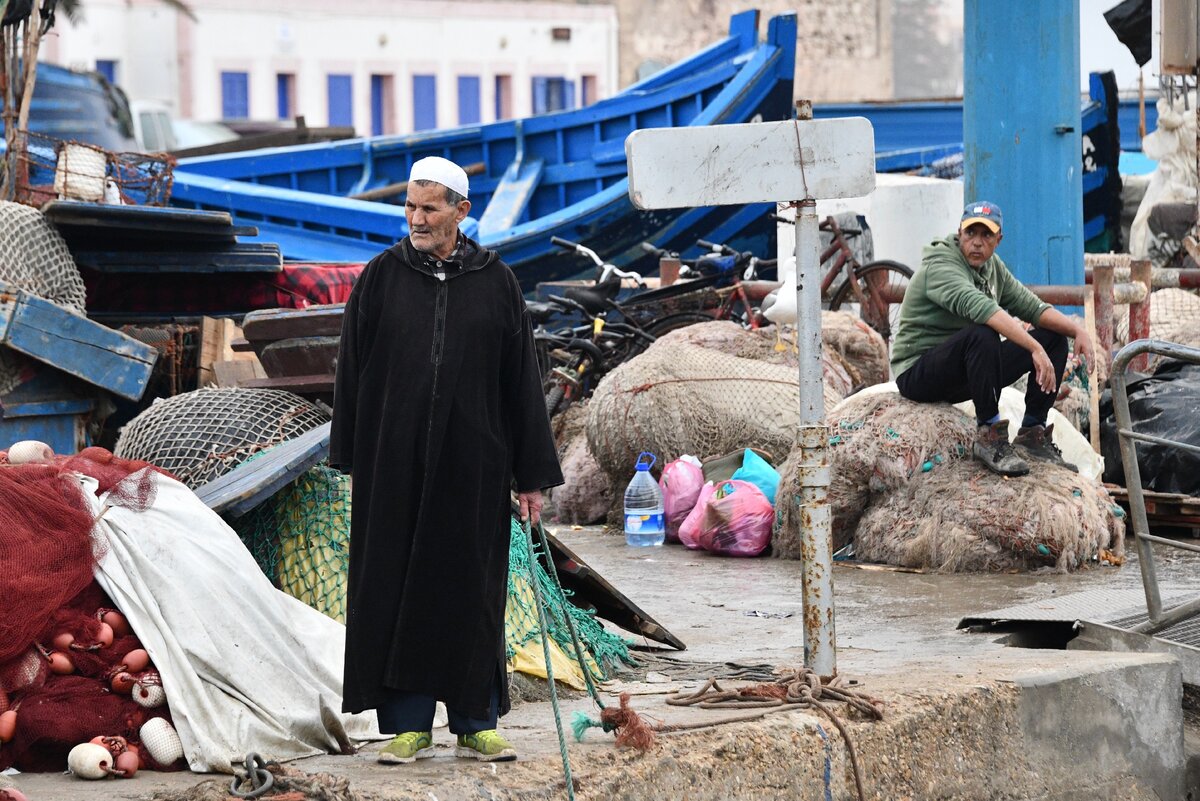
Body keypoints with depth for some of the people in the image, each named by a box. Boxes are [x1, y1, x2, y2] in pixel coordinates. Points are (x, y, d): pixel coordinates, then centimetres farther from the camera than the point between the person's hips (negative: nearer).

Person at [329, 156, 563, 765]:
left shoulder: (495, 282, 3)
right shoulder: (382, 277, 3)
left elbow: (522, 382, 4)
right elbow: (353, 371, 6)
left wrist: (532, 474, 2)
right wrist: (352, 459, 1)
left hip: (472, 466, 0)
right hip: (395, 464, 0)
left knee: (470, 592, 4)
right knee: (395, 589, 0)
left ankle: (475, 724, 13)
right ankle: (408, 726, 7)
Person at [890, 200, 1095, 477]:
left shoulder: (991, 267, 8)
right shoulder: (940, 266, -20)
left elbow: (1032, 307, 8)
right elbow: (979, 307, -36)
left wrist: (1078, 330, -11)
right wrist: (1035, 348, -45)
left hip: (964, 376, 9)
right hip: (918, 375, -9)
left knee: (1054, 337, 4)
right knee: (982, 334, -38)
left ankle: (1032, 433, 0)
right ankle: (989, 437, -28)